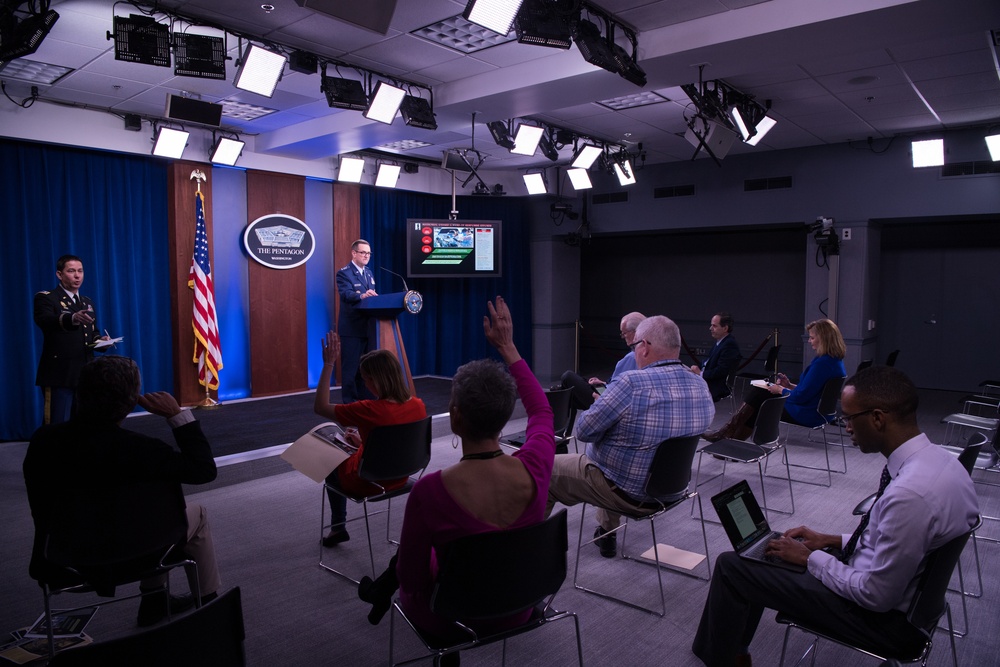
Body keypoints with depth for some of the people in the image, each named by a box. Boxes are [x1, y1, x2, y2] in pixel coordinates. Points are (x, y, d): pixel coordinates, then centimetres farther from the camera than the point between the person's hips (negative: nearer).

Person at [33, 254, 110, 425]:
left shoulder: (87, 302, 17)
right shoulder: (46, 298, -6)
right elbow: (45, 321, -28)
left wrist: (100, 340, -1)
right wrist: (73, 318, -48)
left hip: (85, 373, 7)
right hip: (60, 374, -7)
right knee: (58, 426, -6)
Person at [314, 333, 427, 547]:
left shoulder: (370, 410, -35)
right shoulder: (418, 405, -16)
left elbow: (320, 407, -23)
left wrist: (329, 364, -23)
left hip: (368, 483, -5)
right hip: (399, 478, 6)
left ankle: (338, 527, 40)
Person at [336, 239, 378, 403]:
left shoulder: (369, 272, 16)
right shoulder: (344, 273, -9)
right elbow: (346, 294, -27)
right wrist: (362, 296, -44)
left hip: (368, 326, 8)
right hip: (351, 327, -8)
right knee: (350, 367, -2)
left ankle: (364, 399, 23)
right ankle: (348, 401, 6)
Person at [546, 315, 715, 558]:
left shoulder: (634, 382, -29)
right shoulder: (702, 387, -6)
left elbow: (584, 431, -21)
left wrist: (601, 402, 0)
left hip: (624, 491, -7)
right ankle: (607, 535, 44)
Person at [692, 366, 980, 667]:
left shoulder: (910, 492, -34)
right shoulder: (937, 458, -4)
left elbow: (877, 595, -25)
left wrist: (810, 557, -12)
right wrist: (833, 541, 9)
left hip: (884, 617, -9)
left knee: (731, 564, -5)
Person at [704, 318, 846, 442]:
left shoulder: (823, 363, -25)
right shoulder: (834, 360, 8)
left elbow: (802, 396, -24)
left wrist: (781, 390, -6)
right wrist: (789, 386, 8)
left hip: (805, 415, -10)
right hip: (815, 411, 10)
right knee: (757, 393, 9)